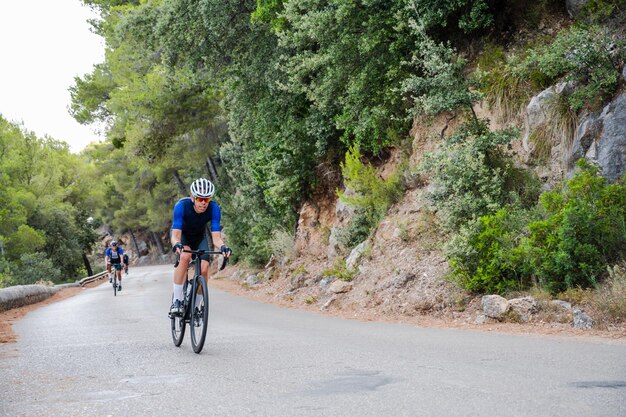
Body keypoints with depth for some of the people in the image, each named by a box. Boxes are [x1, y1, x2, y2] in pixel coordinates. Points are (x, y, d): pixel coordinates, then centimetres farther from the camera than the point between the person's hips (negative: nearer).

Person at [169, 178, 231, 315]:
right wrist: (176, 244, -62)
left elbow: (216, 237, -33)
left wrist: (223, 246, -54)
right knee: (185, 257, -33)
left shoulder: (214, 208, -31)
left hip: (199, 236, 2)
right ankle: (176, 301, -24)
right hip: (181, 234, -2)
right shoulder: (182, 205, -36)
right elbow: (176, 235, -40)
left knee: (204, 269, -17)